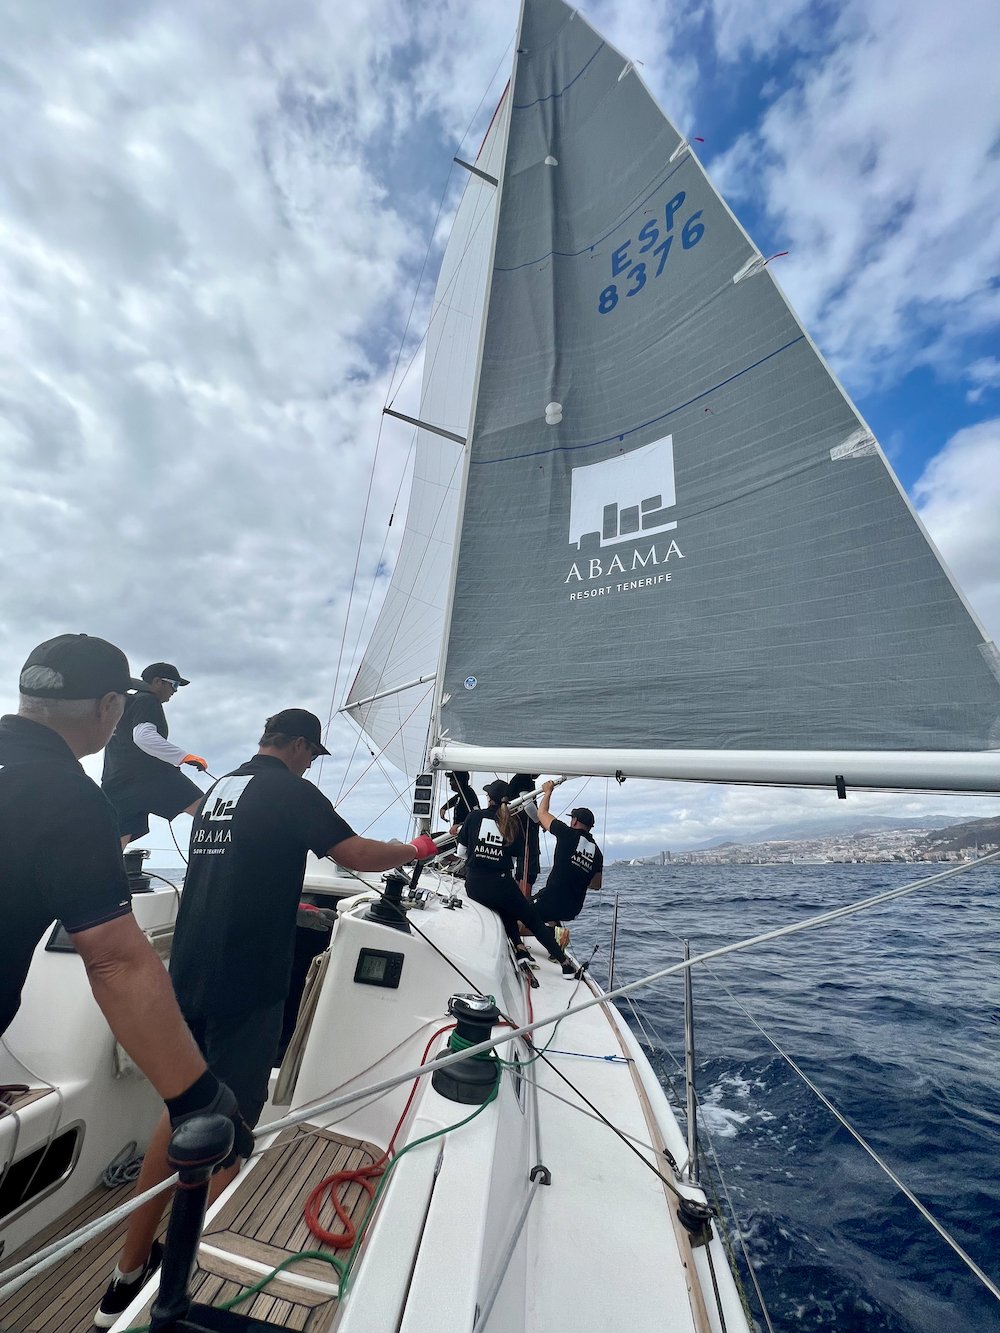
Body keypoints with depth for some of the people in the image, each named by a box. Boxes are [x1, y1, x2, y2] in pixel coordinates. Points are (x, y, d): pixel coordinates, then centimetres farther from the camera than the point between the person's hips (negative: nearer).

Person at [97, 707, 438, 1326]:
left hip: (189, 974, 8)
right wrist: (418, 849, 0)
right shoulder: (292, 790, -11)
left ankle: (128, 1276, 33)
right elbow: (359, 854, -17)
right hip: (246, 984, -8)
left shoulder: (218, 788, 14)